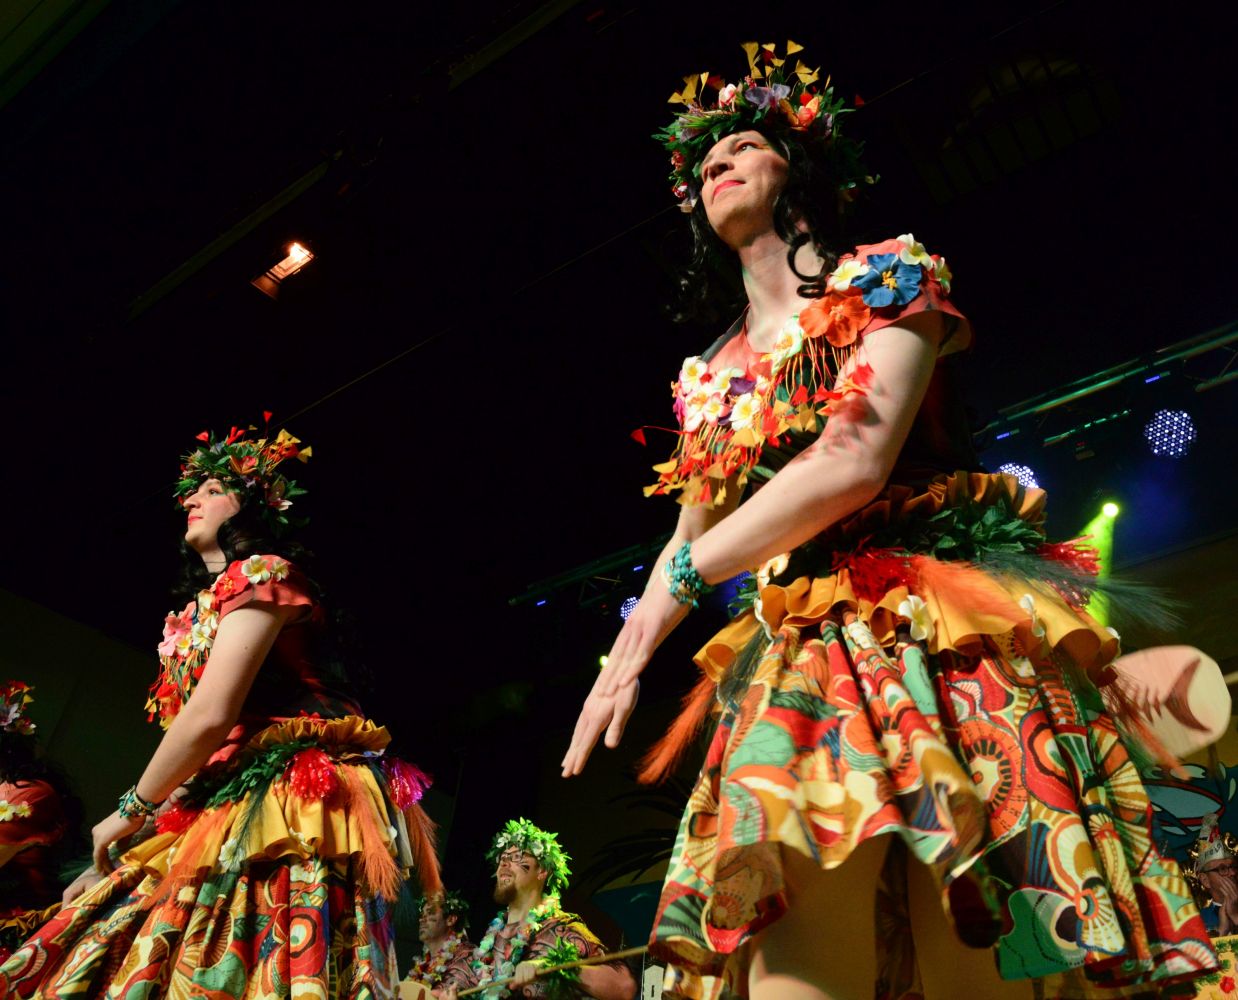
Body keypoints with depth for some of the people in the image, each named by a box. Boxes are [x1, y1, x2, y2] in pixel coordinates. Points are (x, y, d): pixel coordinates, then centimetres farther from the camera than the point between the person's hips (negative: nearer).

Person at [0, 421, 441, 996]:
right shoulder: (205, 605, 24)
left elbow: (210, 717, -14)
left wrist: (130, 812, 0)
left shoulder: (261, 573, -4)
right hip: (230, 807, 9)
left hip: (282, 808, -9)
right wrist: (108, 862, 20)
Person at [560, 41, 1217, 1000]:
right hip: (799, 659, 5)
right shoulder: (710, 375, 19)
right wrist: (621, 661, 4)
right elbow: (692, 532, 19)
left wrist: (677, 584, -13)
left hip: (930, 636, -4)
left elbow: (854, 465, -14)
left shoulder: (885, 278, 3)